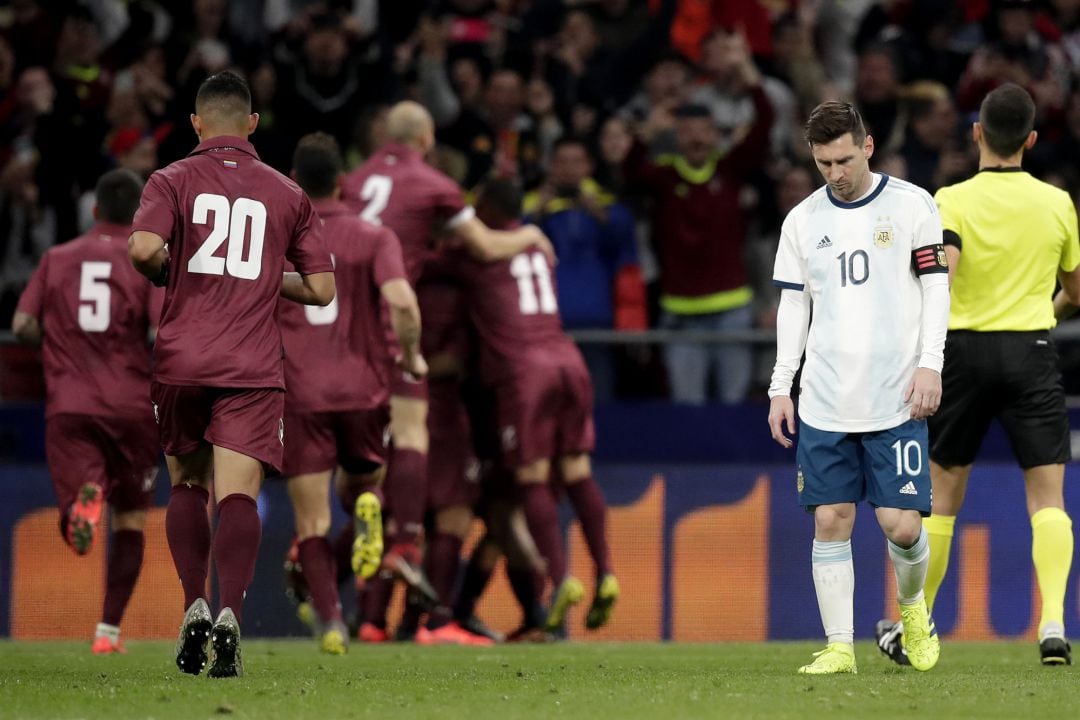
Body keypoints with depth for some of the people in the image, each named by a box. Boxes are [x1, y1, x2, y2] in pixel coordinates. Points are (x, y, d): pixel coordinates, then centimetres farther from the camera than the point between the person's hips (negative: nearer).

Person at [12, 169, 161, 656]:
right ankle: (109, 630, 12)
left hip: (69, 406, 1)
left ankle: (85, 496, -41)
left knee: (78, 533, -4)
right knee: (130, 519, 15)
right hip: (131, 406, -1)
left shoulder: (57, 259, 9)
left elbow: (23, 326, 3)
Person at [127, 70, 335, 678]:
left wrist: (171, 274, 8)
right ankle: (231, 611, -28)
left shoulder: (173, 180, 5)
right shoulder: (287, 194, 10)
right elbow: (321, 288, 10)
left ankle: (194, 606, 4)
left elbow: (143, 248, -14)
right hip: (254, 368, 0)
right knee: (238, 495, -8)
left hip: (181, 360, 0)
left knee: (187, 484, 18)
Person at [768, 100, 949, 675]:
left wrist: (930, 365, -7)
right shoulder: (802, 221, 9)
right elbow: (792, 305, 12)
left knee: (901, 524, -7)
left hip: (896, 401, -3)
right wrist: (780, 388, 6)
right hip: (825, 404, 3)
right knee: (830, 521, -1)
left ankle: (912, 606, 22)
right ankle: (839, 645, 4)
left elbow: (936, 287, 2)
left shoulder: (911, 206, 1)